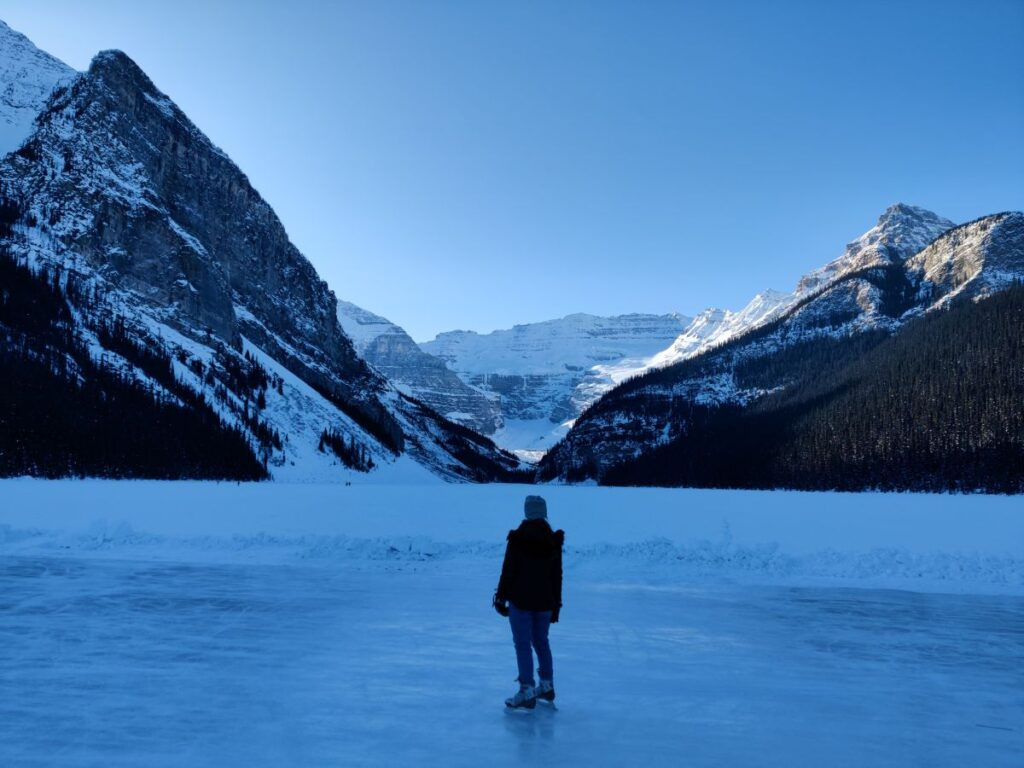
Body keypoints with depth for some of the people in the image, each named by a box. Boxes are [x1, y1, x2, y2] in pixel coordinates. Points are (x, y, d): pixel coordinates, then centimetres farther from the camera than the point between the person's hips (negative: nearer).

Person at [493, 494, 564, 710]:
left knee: (523, 644, 2)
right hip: (545, 601, 5)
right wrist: (556, 604, 14)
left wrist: (501, 597, 0)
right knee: (541, 641, 19)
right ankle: (546, 686, 28)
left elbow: (508, 570, -11)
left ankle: (527, 692, 2)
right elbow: (556, 576, 6)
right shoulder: (554, 540, 0)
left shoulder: (517, 539, -14)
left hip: (520, 600, -5)